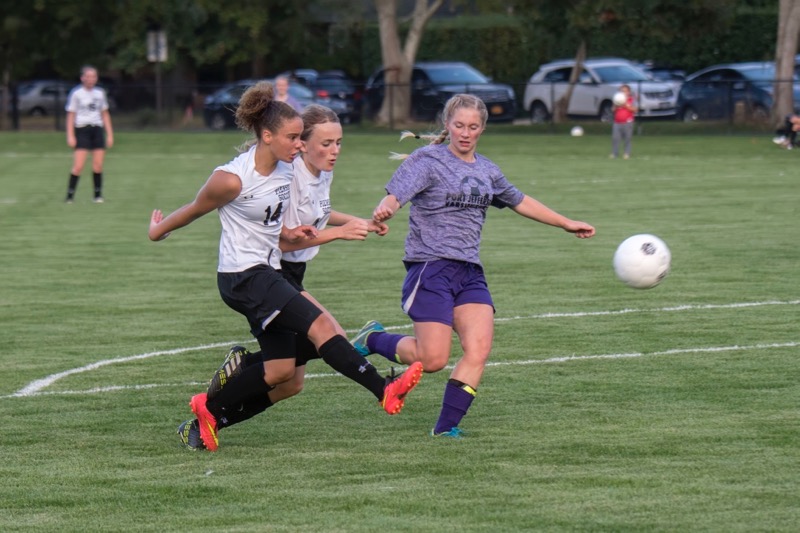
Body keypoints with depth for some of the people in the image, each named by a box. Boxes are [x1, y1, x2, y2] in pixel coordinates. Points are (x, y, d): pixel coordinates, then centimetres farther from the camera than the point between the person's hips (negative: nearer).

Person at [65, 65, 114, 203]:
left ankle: (98, 195, 8)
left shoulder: (100, 93, 12)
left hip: (97, 130, 4)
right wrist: (70, 136, -8)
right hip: (82, 129, -4)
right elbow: (71, 115, -1)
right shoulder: (76, 93, -1)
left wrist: (110, 134, 13)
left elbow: (105, 114, 18)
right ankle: (70, 195, -6)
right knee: (78, 166, -12)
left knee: (98, 165, -1)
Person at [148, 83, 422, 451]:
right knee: (320, 325, -20)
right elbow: (194, 210, -3)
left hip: (269, 273, 9)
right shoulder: (232, 179, -20)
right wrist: (158, 230, 13)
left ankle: (210, 409, 22)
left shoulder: (285, 170, 3)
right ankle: (384, 392, -26)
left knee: (280, 370, 7)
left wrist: (289, 234, 1)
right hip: (242, 277, -9)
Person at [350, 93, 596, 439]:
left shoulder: (486, 170, 17)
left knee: (479, 350, -13)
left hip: (471, 273, 6)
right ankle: (373, 339, 14)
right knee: (433, 359, -13)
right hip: (431, 268, -6)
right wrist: (384, 210, -44)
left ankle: (446, 427, -6)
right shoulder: (428, 161, -4)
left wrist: (566, 224, 38)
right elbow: (396, 194, -20)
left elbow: (519, 202, 33)